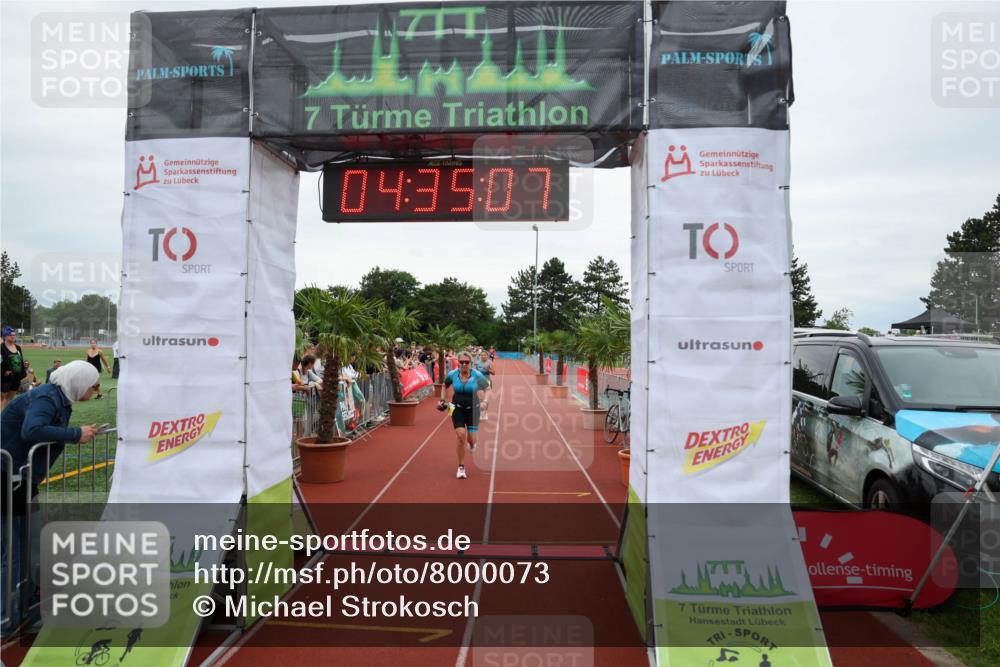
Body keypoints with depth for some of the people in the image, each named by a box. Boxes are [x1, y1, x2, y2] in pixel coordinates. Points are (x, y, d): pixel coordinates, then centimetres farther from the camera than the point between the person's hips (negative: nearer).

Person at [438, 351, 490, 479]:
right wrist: (442, 400, 5)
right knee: (461, 436, -14)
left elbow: (487, 389, -1)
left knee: (471, 439, 0)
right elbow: (444, 386, 14)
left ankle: (472, 443, 43)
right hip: (457, 408, 0)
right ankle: (461, 467, 2)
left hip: (472, 409, 0)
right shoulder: (452, 374, -6)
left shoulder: (477, 375, -12)